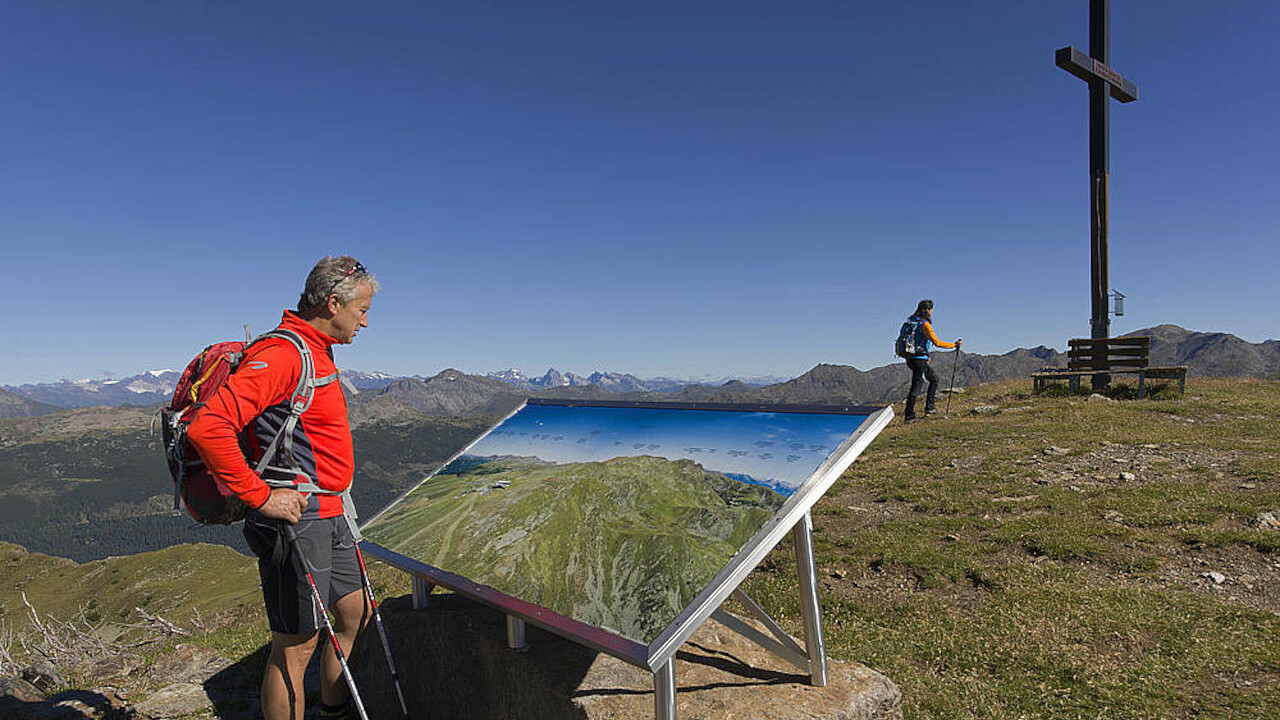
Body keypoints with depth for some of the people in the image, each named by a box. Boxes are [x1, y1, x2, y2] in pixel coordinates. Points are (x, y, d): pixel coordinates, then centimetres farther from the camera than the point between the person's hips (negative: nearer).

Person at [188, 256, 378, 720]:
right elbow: (208, 429, -30)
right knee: (296, 647, 2)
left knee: (354, 613, 21)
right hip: (295, 517, -10)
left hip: (328, 514, 10)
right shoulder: (281, 354, -20)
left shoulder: (317, 351, 13)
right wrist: (260, 496, -25)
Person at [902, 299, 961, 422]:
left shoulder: (911, 321, 11)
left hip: (911, 359, 9)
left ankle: (929, 408, 20)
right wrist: (954, 345, -6)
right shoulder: (925, 324, -15)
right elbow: (937, 342, -17)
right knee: (916, 387, -5)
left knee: (934, 379, 21)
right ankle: (909, 416, -3)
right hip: (920, 360, -9)